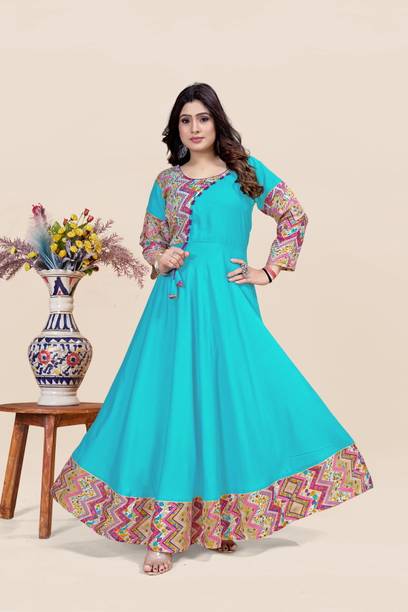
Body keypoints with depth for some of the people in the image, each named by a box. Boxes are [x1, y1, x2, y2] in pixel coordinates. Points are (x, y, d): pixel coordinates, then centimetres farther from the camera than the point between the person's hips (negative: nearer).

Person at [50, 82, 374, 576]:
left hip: (228, 301, -1)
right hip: (175, 303, 2)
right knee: (169, 401, -3)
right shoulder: (166, 181, 13)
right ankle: (163, 533, 3)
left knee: (230, 399, -2)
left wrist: (270, 270, 2)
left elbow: (294, 216, 9)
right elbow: (149, 239, 20)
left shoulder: (246, 170, 8)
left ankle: (224, 519, 15)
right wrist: (160, 260, -2)